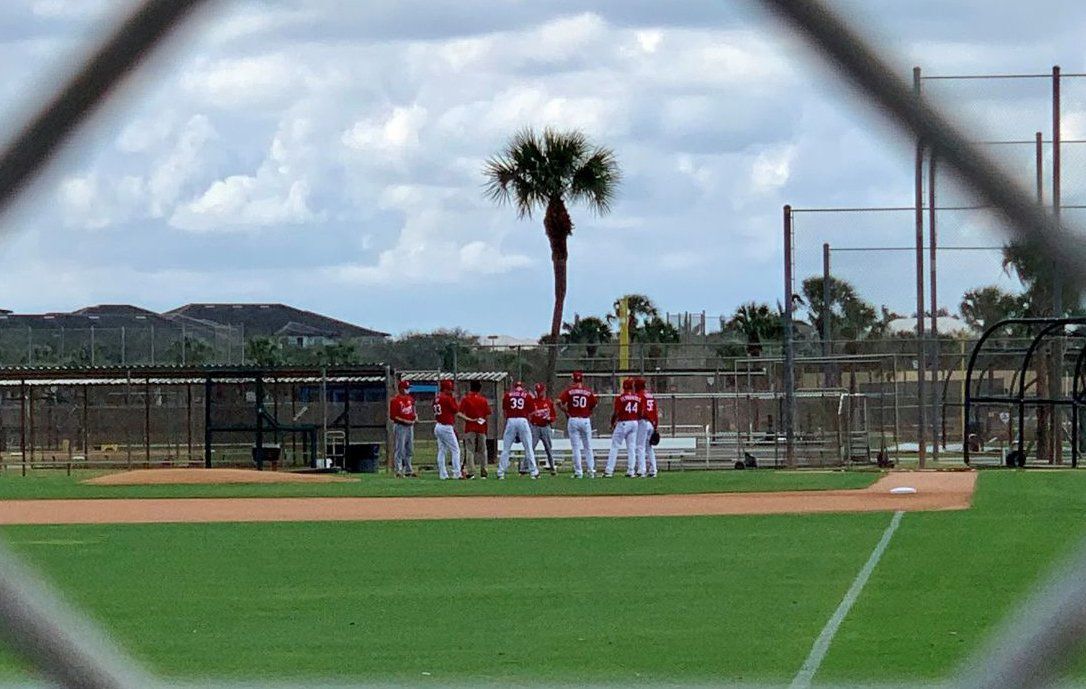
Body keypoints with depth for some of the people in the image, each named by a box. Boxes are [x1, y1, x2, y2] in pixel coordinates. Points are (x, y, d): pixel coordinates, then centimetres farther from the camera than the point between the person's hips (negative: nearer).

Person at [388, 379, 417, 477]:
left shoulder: (410, 399, 12)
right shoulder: (395, 401, -11)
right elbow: (392, 416, -14)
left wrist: (415, 416, 2)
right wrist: (404, 421, -21)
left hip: (410, 426, 8)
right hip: (400, 426, -8)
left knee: (410, 450, 13)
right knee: (399, 450, -7)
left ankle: (408, 470, 21)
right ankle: (399, 471, -5)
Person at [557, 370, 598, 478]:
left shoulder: (569, 390, -3)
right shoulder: (588, 392, 1)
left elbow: (559, 402, -14)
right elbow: (594, 405, 3)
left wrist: (565, 412, 0)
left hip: (573, 420, -1)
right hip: (586, 420, 1)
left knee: (576, 448, 2)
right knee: (588, 447, 12)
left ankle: (578, 472, 0)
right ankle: (591, 470, 9)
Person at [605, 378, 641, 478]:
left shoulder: (620, 398, -9)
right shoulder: (638, 397, 4)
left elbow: (616, 413, -10)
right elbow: (641, 412, 5)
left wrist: (612, 424, 2)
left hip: (623, 423, -4)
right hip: (635, 423, 4)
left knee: (615, 447, 0)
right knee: (631, 448, 9)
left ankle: (609, 471, -3)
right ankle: (631, 471, 6)